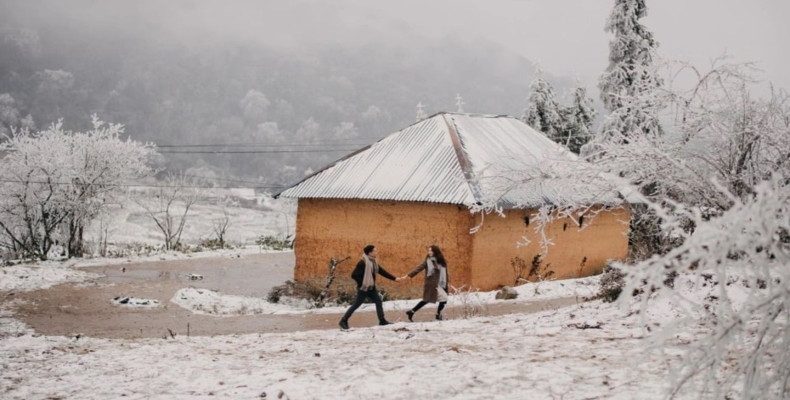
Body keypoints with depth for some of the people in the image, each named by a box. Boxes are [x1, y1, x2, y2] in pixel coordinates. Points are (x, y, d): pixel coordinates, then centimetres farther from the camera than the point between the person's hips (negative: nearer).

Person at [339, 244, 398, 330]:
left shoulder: (374, 262, 8)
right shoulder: (363, 263, -19)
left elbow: (382, 271, 13)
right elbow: (354, 275, -20)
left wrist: (394, 278, 12)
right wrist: (362, 283, -18)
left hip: (371, 288, 8)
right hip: (363, 288, -8)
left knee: (378, 301, 5)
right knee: (356, 304, -4)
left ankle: (382, 320, 12)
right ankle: (343, 321, 5)